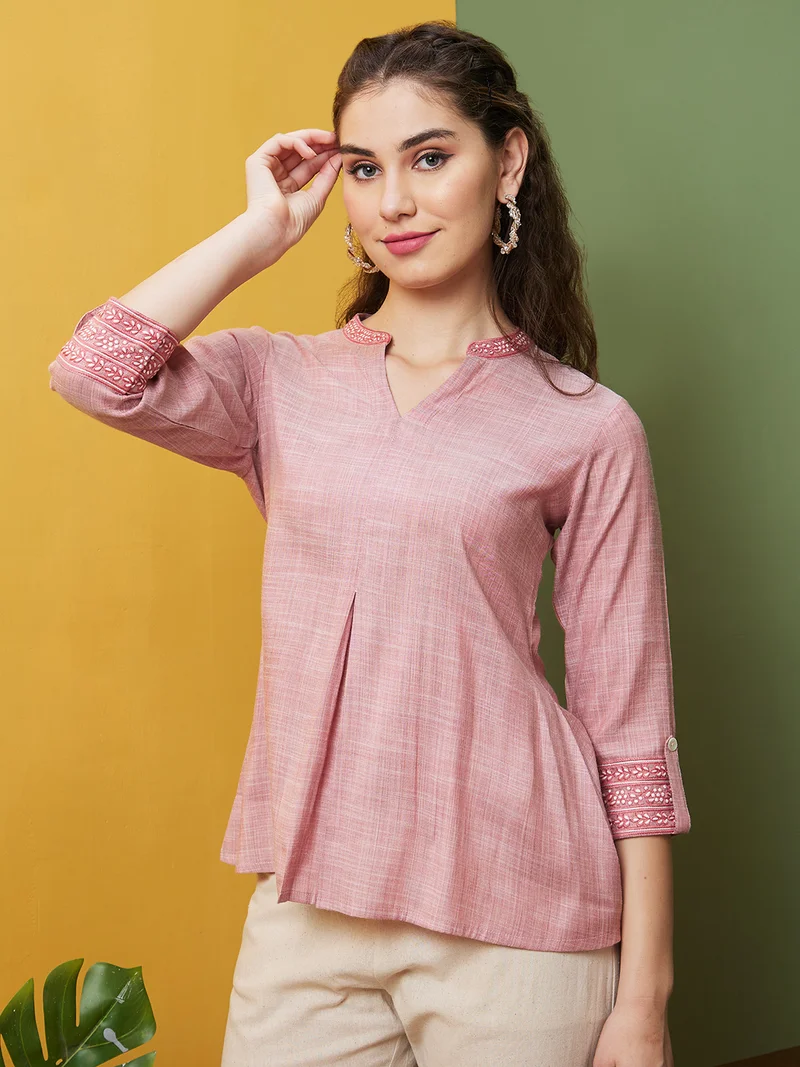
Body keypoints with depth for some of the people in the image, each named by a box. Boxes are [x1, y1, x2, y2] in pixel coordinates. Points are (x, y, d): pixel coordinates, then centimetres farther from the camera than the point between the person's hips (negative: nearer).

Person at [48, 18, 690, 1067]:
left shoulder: (587, 427, -2)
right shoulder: (283, 381, 5)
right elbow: (96, 373, -14)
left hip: (512, 923, -2)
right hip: (307, 903, 2)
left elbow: (630, 725, -2)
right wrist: (263, 229, -3)